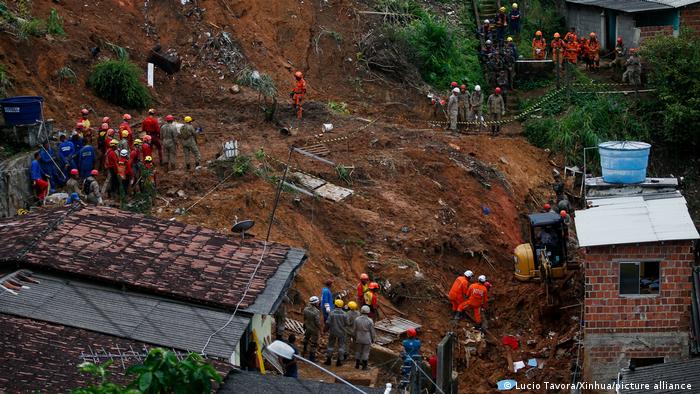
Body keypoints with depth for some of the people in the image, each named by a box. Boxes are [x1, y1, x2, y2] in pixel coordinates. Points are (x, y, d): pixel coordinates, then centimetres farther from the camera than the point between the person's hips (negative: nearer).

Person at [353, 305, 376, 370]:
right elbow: (372, 331, -10)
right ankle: (364, 366, 14)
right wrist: (373, 339, 5)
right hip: (367, 339, -2)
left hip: (359, 339, 2)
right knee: (365, 353, 9)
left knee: (358, 351, 18)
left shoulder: (357, 320, -12)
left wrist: (354, 337, 13)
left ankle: (357, 365, 25)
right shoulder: (370, 321, -18)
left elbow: (354, 330, -3)